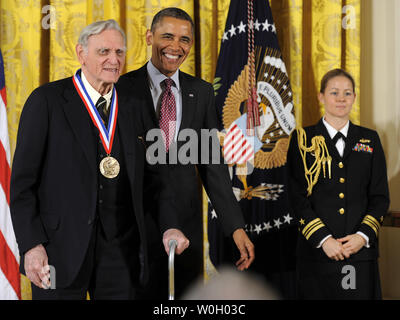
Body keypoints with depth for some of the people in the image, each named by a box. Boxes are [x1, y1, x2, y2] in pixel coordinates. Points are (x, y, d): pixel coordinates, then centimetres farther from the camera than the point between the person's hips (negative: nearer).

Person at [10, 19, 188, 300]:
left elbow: (149, 178, 13)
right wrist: (31, 245, -13)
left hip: (121, 252, 4)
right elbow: (23, 180, -5)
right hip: (61, 251, -3)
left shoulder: (133, 107, 9)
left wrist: (169, 226, -2)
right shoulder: (47, 100, -3)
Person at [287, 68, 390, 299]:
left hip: (361, 249, 2)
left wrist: (364, 236, -6)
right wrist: (323, 239, -12)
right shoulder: (303, 140, 3)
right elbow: (297, 197, -2)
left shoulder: (370, 140, 11)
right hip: (316, 251, -2)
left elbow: (380, 196, 9)